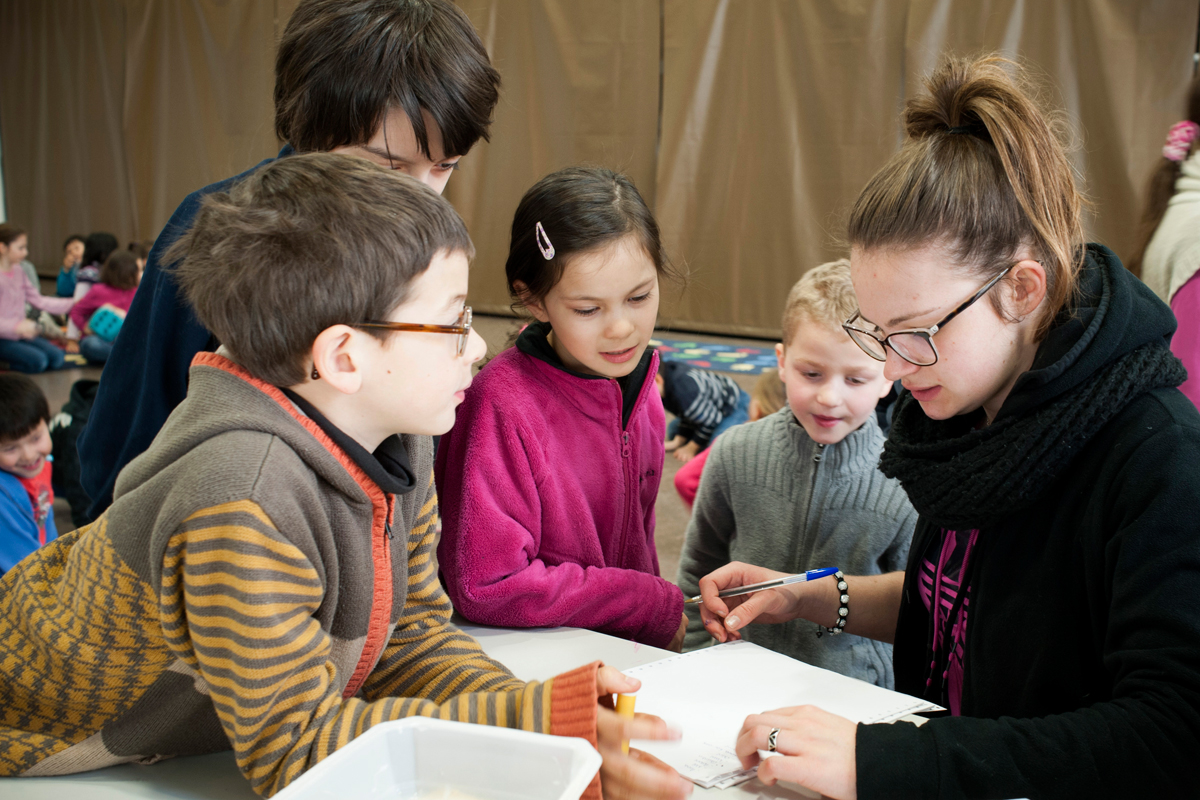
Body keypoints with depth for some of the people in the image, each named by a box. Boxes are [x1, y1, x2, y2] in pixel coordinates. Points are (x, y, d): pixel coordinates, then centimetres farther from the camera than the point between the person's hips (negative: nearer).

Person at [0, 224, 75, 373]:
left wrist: (73, 304, 3)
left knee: (56, 357, -11)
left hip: (21, 333, 8)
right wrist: (17, 326, -36)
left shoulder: (18, 271, 8)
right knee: (38, 360, -26)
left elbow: (39, 301, 9)